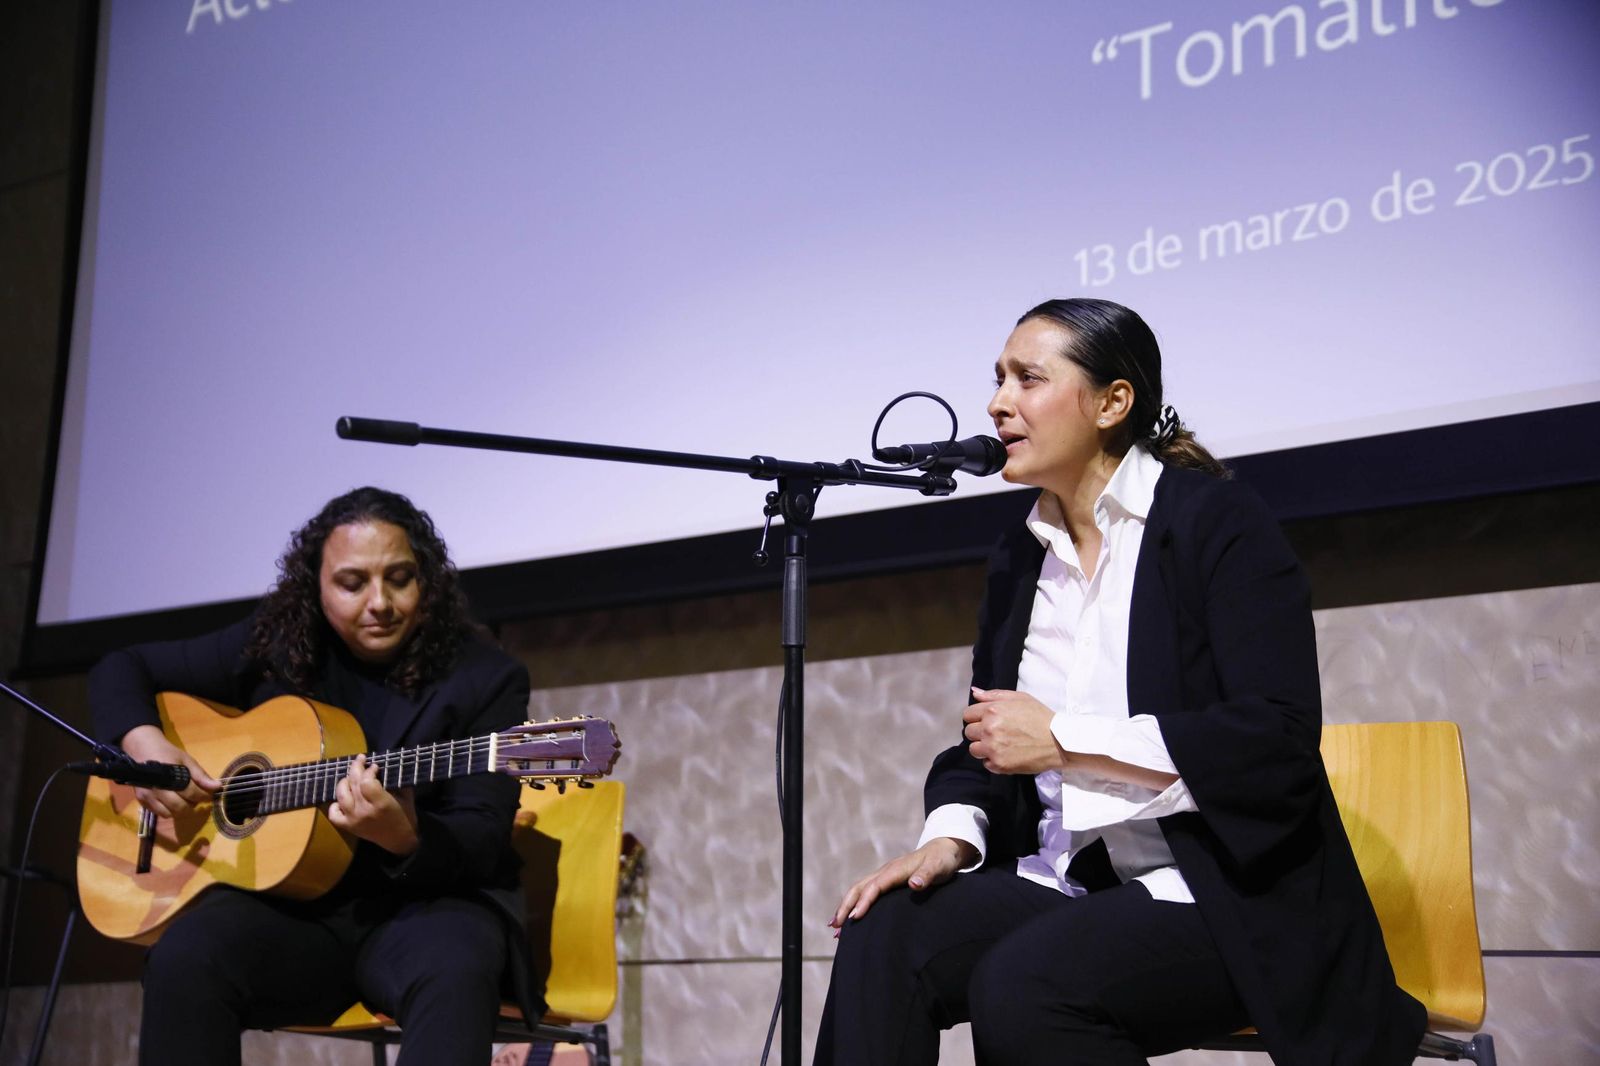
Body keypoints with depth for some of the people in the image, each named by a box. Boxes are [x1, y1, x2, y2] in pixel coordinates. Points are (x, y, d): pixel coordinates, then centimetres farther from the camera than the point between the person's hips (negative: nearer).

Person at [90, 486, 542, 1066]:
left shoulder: (485, 678, -4)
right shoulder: (274, 644, 6)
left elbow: (483, 840, -12)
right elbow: (122, 668, 17)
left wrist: (406, 840, -34)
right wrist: (143, 741, -6)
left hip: (424, 902, -2)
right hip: (288, 901, 3)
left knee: (454, 971, -38)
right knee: (183, 959, -30)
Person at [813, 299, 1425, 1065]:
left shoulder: (1217, 522, -6)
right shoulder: (1020, 558, 14)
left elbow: (1279, 738, -17)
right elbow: (987, 742, 17)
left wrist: (1062, 738, -15)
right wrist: (952, 836, -7)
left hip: (1231, 895, -6)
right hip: (1068, 887, 6)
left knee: (1022, 985, -33)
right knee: (883, 936, -23)